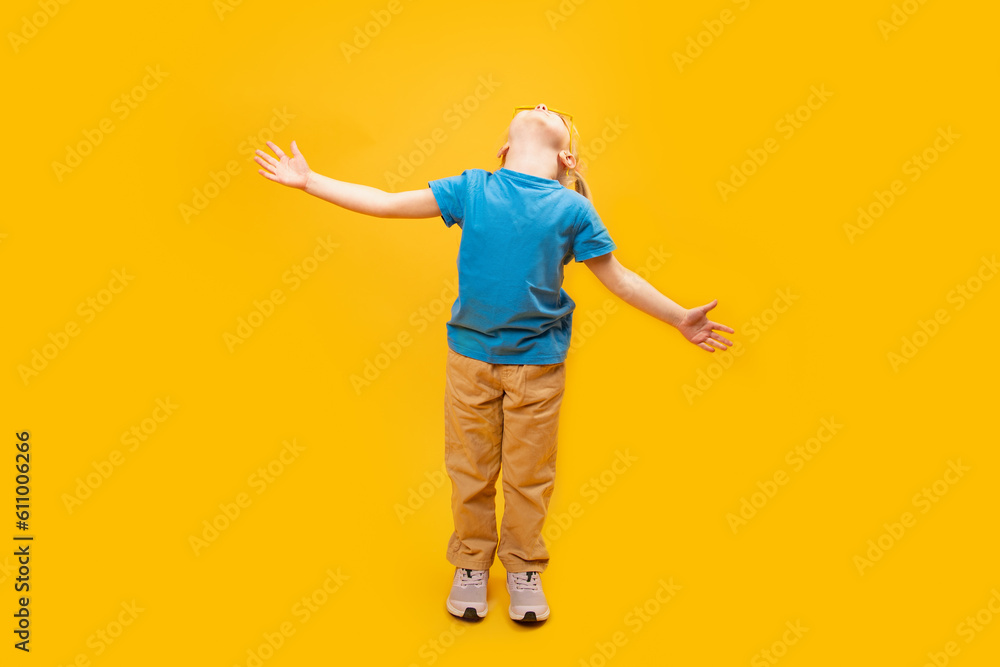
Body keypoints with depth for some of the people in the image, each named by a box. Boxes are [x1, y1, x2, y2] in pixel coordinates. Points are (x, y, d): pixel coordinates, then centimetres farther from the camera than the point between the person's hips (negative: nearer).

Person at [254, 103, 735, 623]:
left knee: (528, 473, 8)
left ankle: (524, 571, 31)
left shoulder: (571, 208, -2)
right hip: (470, 352, 1)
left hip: (537, 361, -1)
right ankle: (471, 565, 32)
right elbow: (385, 203, 6)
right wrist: (309, 181, 8)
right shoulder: (472, 188, 1)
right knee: (470, 468, 11)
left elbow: (620, 280, 6)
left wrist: (681, 319, 7)